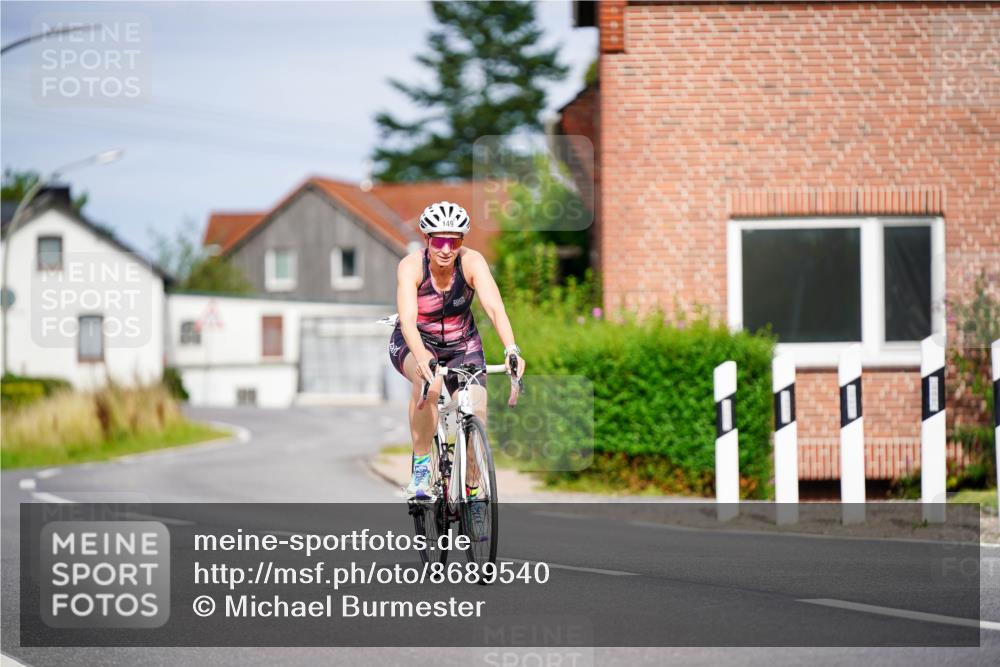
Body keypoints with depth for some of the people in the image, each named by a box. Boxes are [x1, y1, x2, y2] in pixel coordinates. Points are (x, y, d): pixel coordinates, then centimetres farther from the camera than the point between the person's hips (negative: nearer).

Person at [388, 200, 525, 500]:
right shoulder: (411, 266, -25)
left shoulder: (472, 262, -22)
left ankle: (471, 489, 4)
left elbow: (495, 308, -33)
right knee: (430, 381, -36)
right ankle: (420, 468, -24)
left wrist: (511, 349, -50)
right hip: (415, 343, -2)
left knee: (476, 412, -16)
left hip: (461, 345, 2)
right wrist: (422, 357, -56)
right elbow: (407, 319, -38)